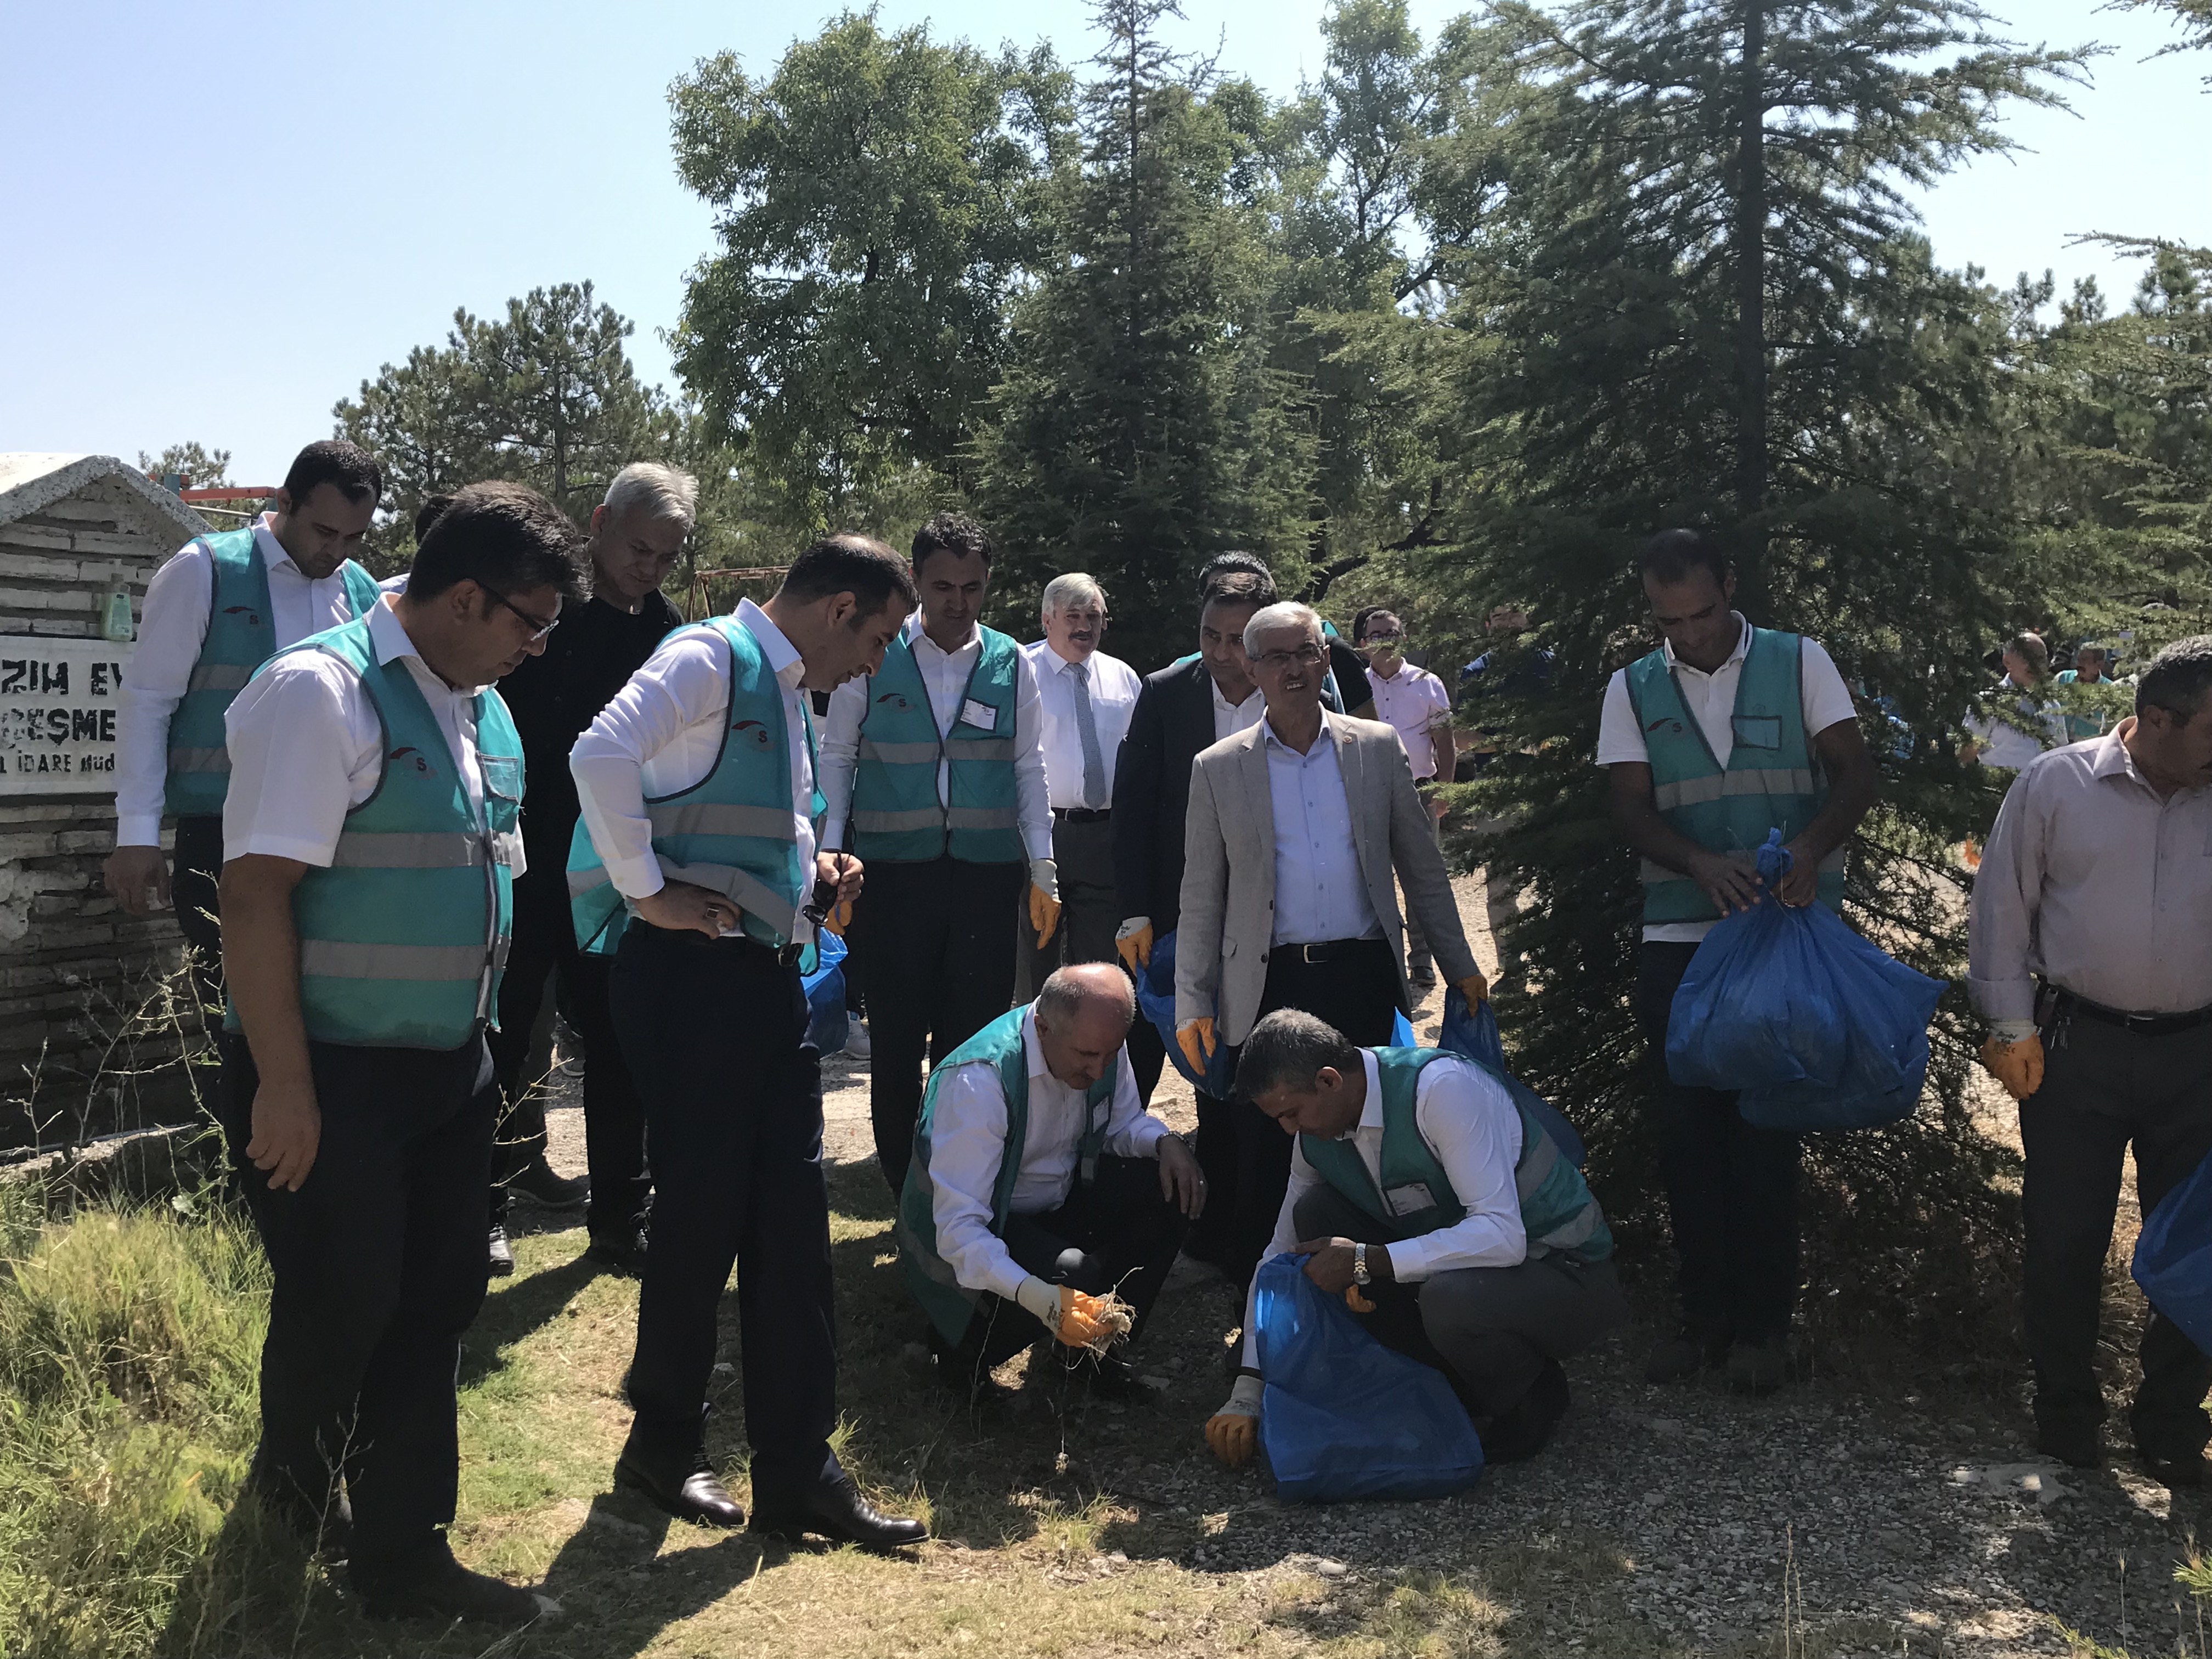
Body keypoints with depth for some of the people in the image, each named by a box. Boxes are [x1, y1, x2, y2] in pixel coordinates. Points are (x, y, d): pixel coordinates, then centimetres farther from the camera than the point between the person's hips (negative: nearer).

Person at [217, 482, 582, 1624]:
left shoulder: (483, 710, 9)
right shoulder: (320, 692, -16)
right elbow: (255, 896, -20)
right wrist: (283, 1084, -20)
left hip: (450, 1069, 8)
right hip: (337, 1078, -8)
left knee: (437, 1302, 11)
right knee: (341, 1306, 4)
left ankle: (401, 1557, 26)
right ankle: (290, 1503, 35)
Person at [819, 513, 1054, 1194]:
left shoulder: (1012, 664, 6)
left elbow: (1029, 771, 11)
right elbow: (836, 757, 5)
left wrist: (1043, 871, 8)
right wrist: (830, 855, -4)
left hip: (988, 877, 1)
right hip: (891, 878, -1)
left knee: (974, 1046, 4)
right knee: (896, 1043, 5)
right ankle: (907, 1194, 19)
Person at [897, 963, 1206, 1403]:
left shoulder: (1100, 1044, -14)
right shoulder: (976, 1083, -34)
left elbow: (1123, 1121, 7)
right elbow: (958, 1226, -35)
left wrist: (1165, 1142, -17)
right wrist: (1039, 1298, -48)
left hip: (1060, 1195, 7)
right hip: (977, 1232, -7)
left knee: (1172, 1191, -13)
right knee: (1070, 1274, -33)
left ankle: (1089, 1343, 4)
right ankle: (961, 1348, -2)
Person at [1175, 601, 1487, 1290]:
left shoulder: (1378, 748, 7)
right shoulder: (1218, 769, 4)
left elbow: (1422, 865, 11)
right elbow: (1201, 898, 6)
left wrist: (1460, 966, 9)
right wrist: (1192, 1002, 1)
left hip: (1362, 976, 1)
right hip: (1269, 985, -1)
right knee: (1264, 1158, 0)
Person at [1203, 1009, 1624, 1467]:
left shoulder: (1442, 1087, -28)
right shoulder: (1316, 1136, -5)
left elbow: (1503, 1236, -33)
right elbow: (1281, 1257, 4)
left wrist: (1365, 1261, -31)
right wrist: (1246, 1396, 0)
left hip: (1566, 1274, -7)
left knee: (1449, 1299, -38)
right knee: (1315, 1214, -10)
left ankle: (1531, 1398, -3)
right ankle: (1449, 1382, 0)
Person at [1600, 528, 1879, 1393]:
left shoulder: (1799, 663, 1)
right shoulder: (1633, 690, 5)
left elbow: (1858, 776, -3)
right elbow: (1631, 809, -1)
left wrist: (1811, 845, -24)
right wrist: (1700, 862, -21)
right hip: (1678, 938, 2)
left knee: (1766, 1128, 2)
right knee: (1685, 1129, 5)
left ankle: (1763, 1321, 16)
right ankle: (1705, 1313, 19)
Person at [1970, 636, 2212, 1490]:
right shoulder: (2055, 785, -4)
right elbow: (2003, 907, 0)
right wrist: (2011, 1025, -3)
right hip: (2077, 1044, -2)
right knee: (2064, 1235, 7)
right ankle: (2066, 1403, 27)